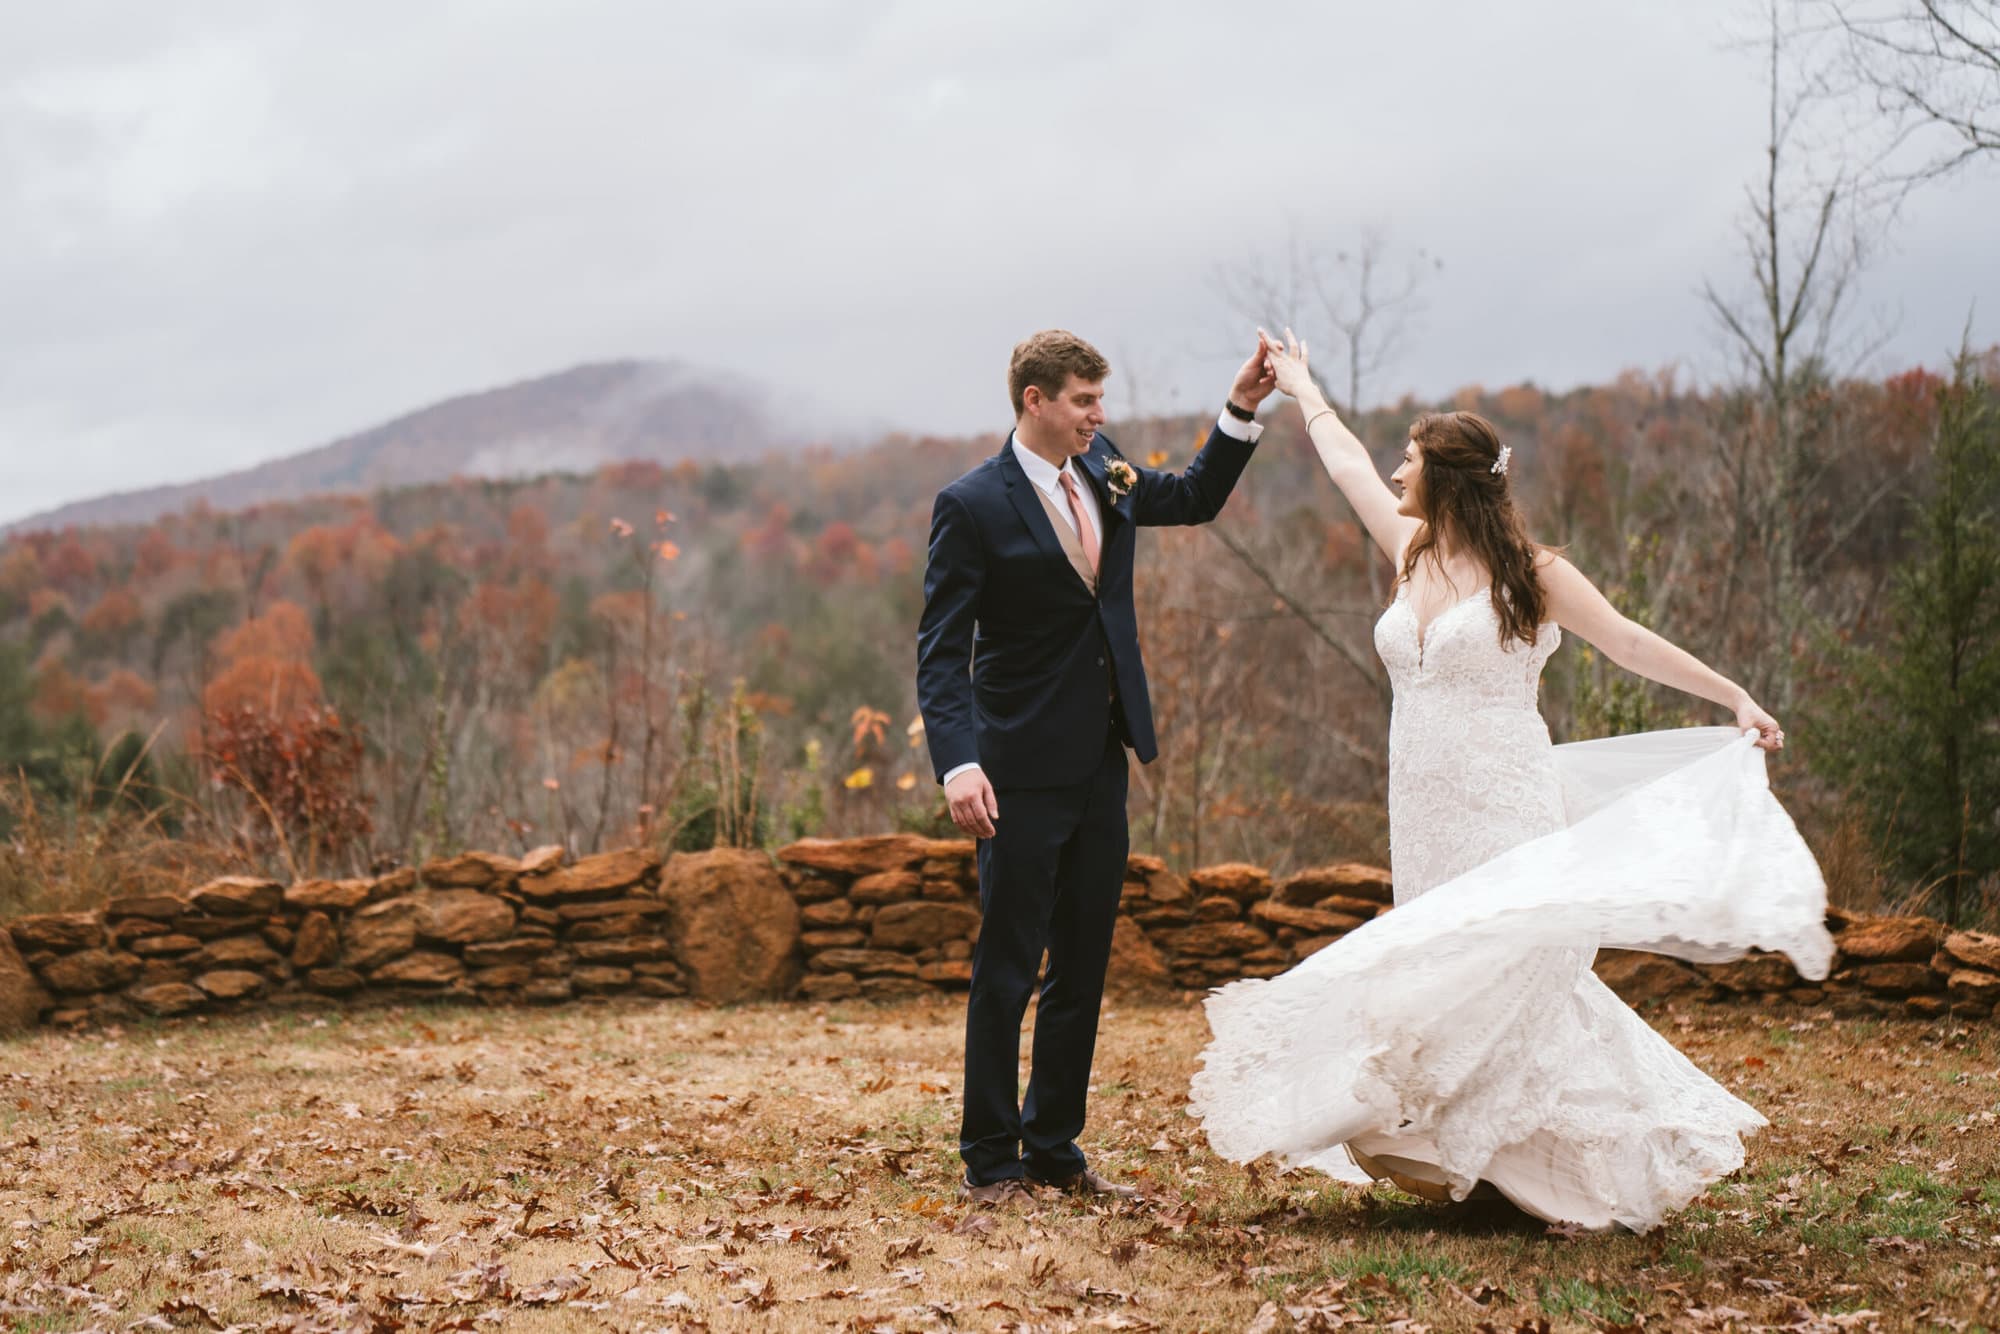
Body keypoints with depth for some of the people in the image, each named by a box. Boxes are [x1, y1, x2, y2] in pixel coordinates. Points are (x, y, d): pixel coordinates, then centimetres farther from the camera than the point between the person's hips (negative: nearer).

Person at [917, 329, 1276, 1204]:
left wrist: (1242, 409, 10)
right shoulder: (972, 505, -12)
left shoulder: (1103, 474, 8)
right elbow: (940, 649, -14)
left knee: (1083, 967, 12)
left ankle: (1054, 1146, 23)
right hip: (1025, 772, -7)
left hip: (1101, 764, 7)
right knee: (1007, 969, 0)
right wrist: (958, 764, -26)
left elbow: (1196, 499, 26)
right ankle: (989, 1161, 9)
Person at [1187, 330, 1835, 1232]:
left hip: (1504, 817, -6)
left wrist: (1734, 698, -4)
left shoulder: (1529, 573, -7)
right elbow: (1347, 465, 23)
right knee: (1448, 981, 4)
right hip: (1427, 815, 6)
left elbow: (1628, 642, -1)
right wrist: (1301, 389, 35)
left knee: (1501, 978, -10)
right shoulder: (1412, 555, 9)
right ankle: (1481, 1163, 11)